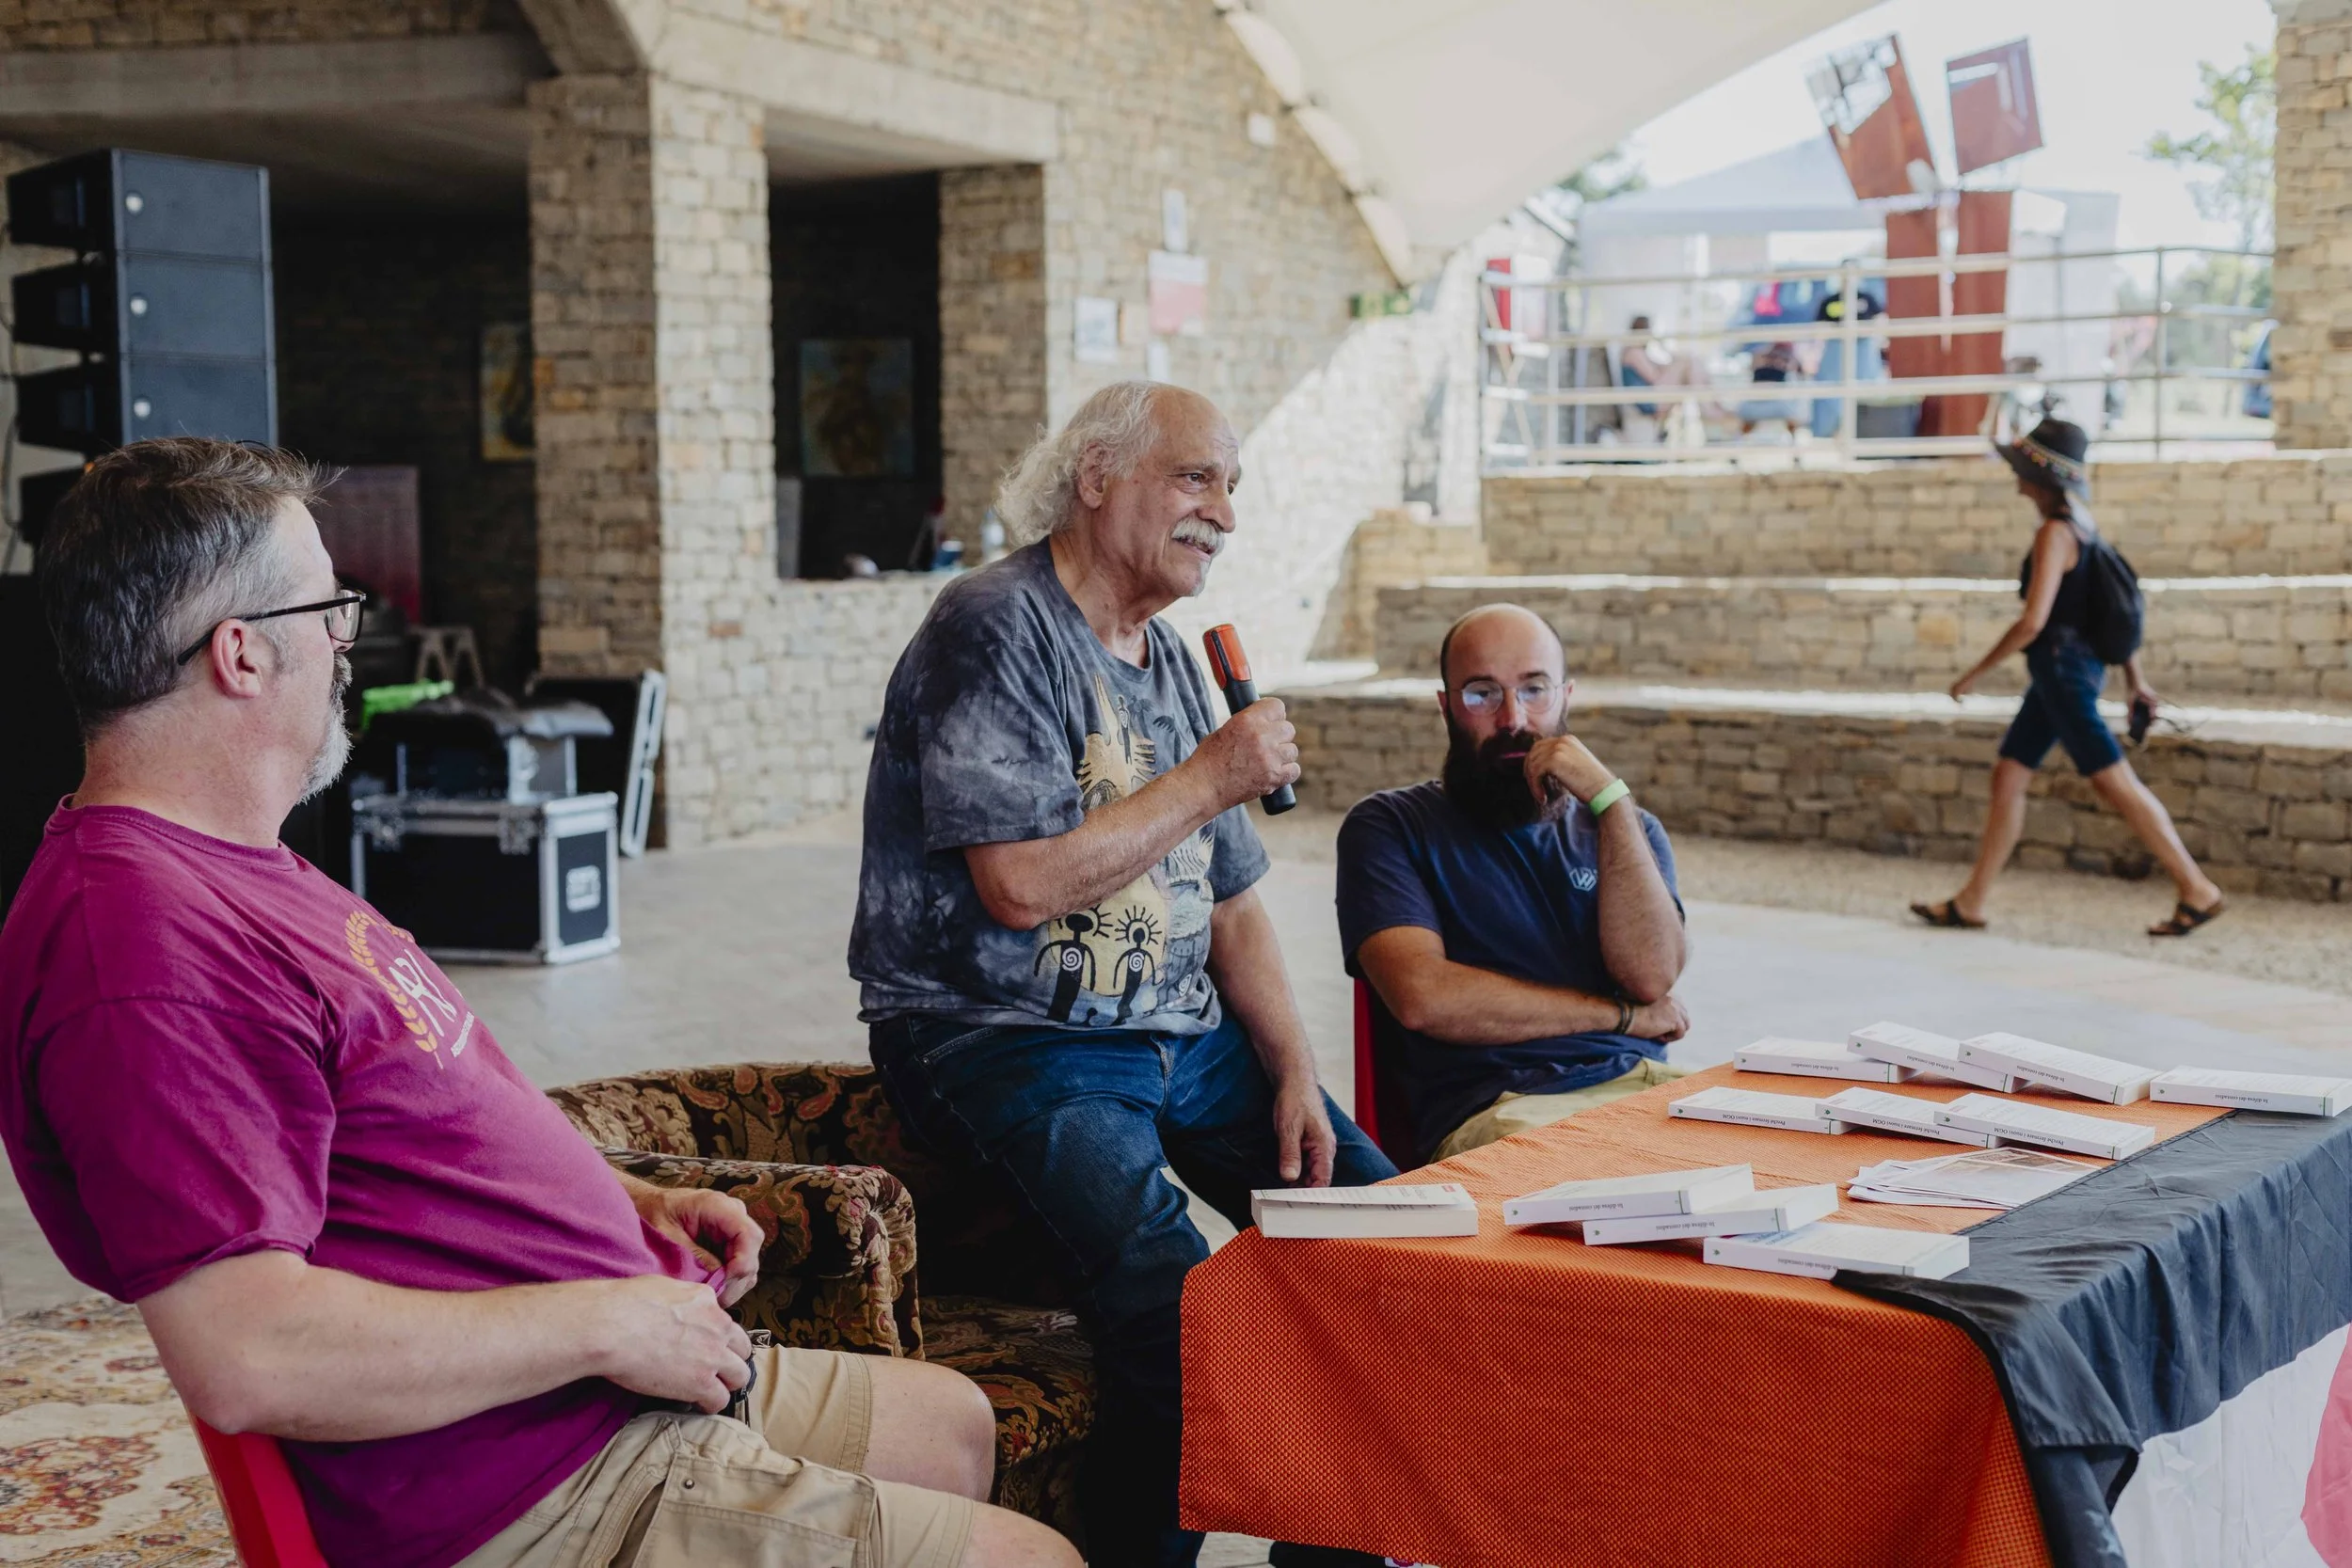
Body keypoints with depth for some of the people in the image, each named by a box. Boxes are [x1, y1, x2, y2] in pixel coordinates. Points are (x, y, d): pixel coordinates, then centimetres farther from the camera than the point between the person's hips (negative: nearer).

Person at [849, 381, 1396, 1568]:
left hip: (1180, 1032, 8)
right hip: (1011, 1038, -8)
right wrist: (1214, 779, -12)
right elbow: (1023, 884, -22)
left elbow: (1231, 905, 19)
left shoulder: (1172, 662, 16)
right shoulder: (995, 629, -11)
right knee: (1180, 1308, -29)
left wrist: (1293, 1072, 5)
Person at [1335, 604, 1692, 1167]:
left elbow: (1651, 976, 1)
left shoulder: (1623, 829, 22)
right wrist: (1621, 1015, 0)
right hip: (1492, 1111, -5)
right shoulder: (1390, 825, 9)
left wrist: (1609, 797, -4)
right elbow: (1422, 996, -8)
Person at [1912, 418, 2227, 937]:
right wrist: (2135, 679, 21)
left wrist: (1976, 673, -15)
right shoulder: (2081, 526, 11)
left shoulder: (2054, 534, -17)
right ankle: (1970, 902, 15)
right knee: (2007, 775, 11)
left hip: (2063, 667, -10)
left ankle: (2196, 889, -1)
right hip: (2064, 669, 10)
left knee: (2116, 783, -6)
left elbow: (2032, 620, -24)